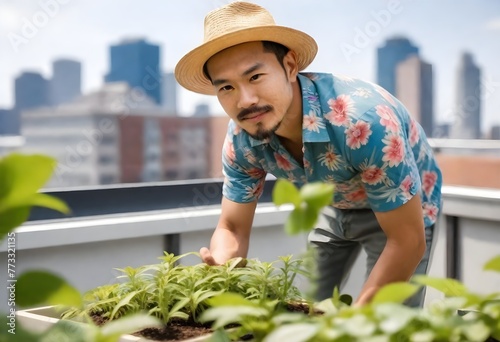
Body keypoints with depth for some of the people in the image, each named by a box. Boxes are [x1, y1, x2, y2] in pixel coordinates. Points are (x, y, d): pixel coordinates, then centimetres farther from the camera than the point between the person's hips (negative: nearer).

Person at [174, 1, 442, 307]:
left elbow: (408, 241, -33)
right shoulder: (242, 138, -22)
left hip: (403, 211, -4)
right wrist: (221, 268, -34)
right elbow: (232, 228, -11)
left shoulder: (363, 119, -40)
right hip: (336, 209, 5)